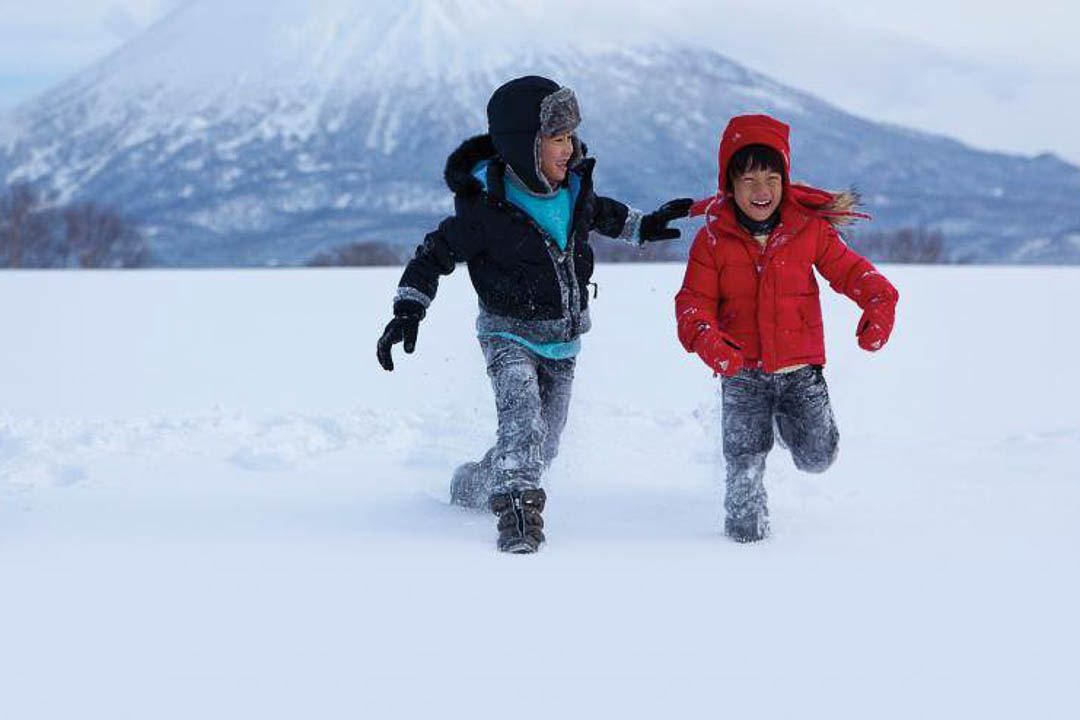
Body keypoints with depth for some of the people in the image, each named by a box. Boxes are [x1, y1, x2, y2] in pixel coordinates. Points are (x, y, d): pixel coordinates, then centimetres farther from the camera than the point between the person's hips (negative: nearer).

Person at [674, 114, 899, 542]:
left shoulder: (809, 229, -3)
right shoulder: (713, 239, -5)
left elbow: (847, 269, 3)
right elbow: (694, 301, -4)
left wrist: (879, 301, -17)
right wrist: (706, 338, -26)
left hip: (800, 368, 1)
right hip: (742, 371, -1)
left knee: (817, 458, -6)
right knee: (744, 468, -5)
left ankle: (783, 420, 28)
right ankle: (744, 523, 28)